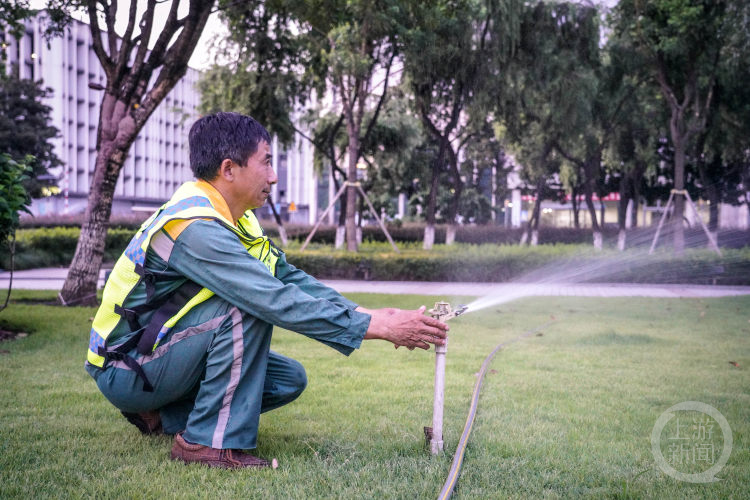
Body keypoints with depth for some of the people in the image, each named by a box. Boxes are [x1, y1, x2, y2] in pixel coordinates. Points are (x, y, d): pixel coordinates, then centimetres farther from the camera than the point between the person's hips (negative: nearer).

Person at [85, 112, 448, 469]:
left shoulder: (236, 220, 4)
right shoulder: (196, 227, -27)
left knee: (290, 379, 2)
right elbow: (279, 301, -32)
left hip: (161, 351, 9)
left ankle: (163, 416, 7)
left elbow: (290, 278, 2)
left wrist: (365, 314, -10)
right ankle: (209, 441, -20)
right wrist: (377, 328, -29)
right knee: (247, 307, -27)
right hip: (125, 370, -9)